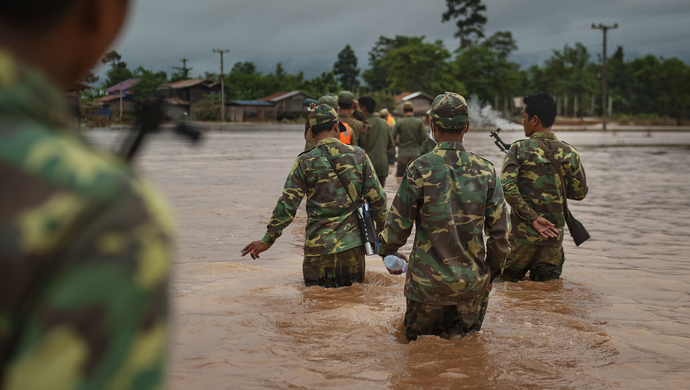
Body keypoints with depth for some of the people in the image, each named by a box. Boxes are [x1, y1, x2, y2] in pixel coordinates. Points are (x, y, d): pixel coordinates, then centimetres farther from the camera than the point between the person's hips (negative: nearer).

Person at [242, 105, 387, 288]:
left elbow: (287, 205, -8)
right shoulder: (358, 155, 0)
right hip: (352, 243, 2)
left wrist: (267, 241, 0)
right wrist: (381, 230, 19)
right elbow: (377, 198, 2)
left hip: (319, 246, -2)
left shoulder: (305, 162, -6)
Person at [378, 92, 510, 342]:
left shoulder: (420, 169, -11)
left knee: (417, 340, 15)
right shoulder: (485, 171, -1)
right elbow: (499, 230, 2)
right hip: (472, 281, 2)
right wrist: (494, 269, 17)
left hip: (428, 279, -2)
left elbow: (399, 223, -5)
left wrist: (385, 249, 16)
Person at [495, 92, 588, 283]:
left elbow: (507, 187, -21)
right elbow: (579, 193, 6)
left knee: (504, 281, 15)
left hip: (521, 233, -2)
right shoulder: (569, 153, 0)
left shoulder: (519, 149, -8)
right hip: (554, 235, 3)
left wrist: (532, 218, -16)